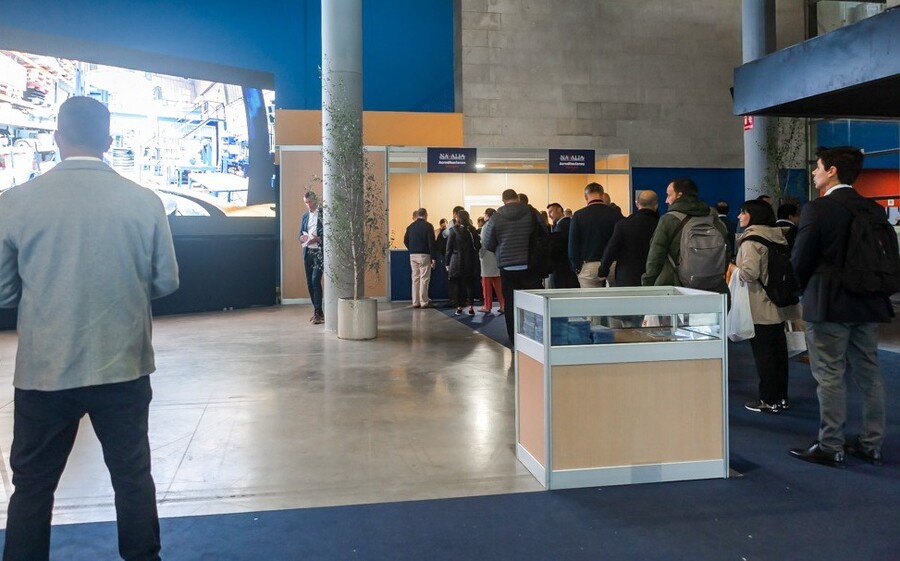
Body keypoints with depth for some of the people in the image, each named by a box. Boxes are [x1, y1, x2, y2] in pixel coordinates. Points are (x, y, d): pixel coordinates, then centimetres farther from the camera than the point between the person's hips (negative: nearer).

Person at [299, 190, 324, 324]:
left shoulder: (323, 214, -4)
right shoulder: (305, 216, 15)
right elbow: (300, 234, 18)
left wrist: (318, 239, -22)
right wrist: (302, 237, -5)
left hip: (319, 251, -6)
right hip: (307, 252, 6)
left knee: (316, 281, -15)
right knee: (310, 282, 8)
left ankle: (318, 313, -13)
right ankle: (316, 311, 19)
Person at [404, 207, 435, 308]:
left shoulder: (410, 226, 9)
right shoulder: (428, 226, -6)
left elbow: (405, 241, 9)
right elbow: (431, 243, -10)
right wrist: (433, 258, -9)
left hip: (413, 255, 5)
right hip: (424, 255, -5)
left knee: (415, 278, 10)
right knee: (424, 278, -1)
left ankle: (415, 302, 11)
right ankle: (424, 302, -2)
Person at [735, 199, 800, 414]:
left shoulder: (751, 240, -14)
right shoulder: (778, 237, 11)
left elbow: (750, 273, -22)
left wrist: (734, 270, -5)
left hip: (760, 307, -8)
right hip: (778, 305, 8)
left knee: (763, 353, -2)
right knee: (778, 351, 11)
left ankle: (768, 400, 4)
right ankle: (781, 397, 19)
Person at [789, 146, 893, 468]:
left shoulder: (817, 209, -13)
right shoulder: (874, 210, 6)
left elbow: (800, 260, -9)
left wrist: (808, 291, 10)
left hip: (828, 303, -7)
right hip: (869, 303, 7)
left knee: (830, 377, -1)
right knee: (869, 374, 12)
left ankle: (830, 448, 5)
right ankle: (871, 445, 21)